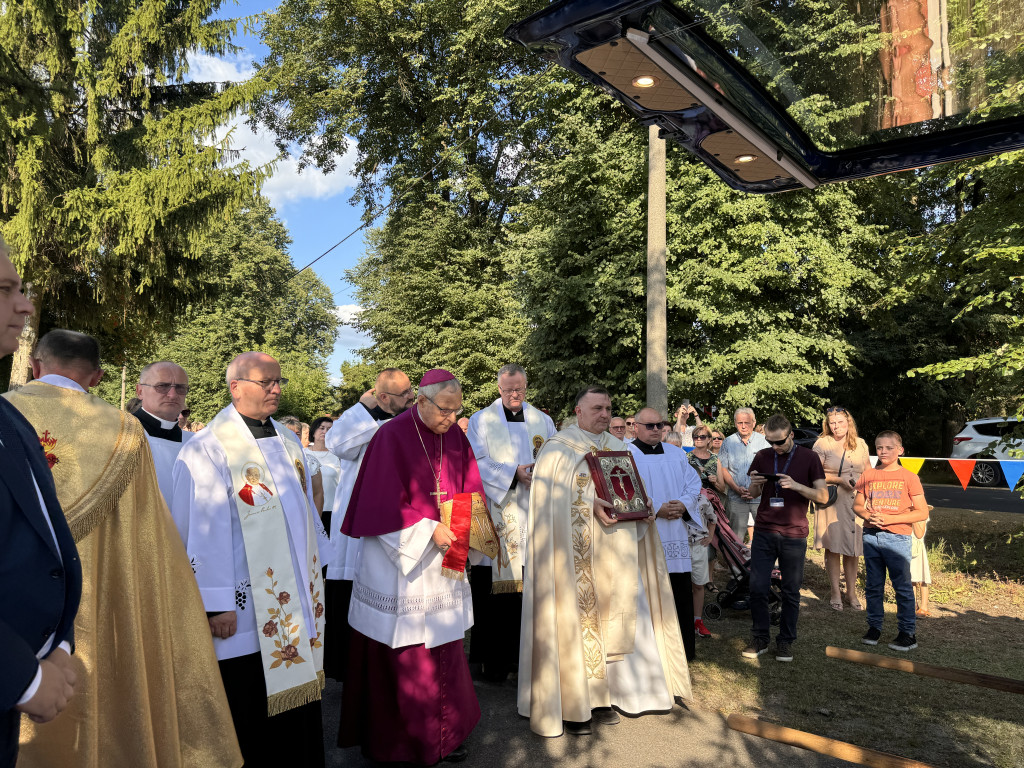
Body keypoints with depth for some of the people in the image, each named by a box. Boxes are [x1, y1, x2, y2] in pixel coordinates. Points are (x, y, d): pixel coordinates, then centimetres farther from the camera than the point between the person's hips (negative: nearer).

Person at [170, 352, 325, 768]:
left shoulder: (289, 442, 10)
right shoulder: (209, 449, -12)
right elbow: (205, 531, -14)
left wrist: (314, 575, 16)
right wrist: (218, 604, -15)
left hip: (295, 600, 6)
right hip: (246, 610, -6)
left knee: (297, 693, 15)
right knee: (251, 711, 6)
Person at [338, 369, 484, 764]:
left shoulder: (456, 438, 4)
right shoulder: (393, 437, -14)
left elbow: (469, 491, 10)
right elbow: (383, 505, -16)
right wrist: (428, 531, -19)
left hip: (442, 562, 5)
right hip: (400, 561, -5)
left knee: (443, 653, 11)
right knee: (401, 660, 6)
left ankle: (441, 735, 26)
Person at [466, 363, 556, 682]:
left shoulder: (543, 420, 15)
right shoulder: (481, 420, 6)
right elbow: (477, 463, -4)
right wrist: (513, 473, -16)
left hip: (533, 514, 3)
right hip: (496, 512, -2)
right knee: (495, 587, -3)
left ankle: (525, 653, 11)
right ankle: (494, 659, 6)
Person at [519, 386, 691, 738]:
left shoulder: (617, 448, 17)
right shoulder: (558, 448, -2)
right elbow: (555, 495, -12)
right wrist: (592, 505, -23)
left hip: (613, 550, 6)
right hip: (577, 552, -6)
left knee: (610, 620, 7)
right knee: (575, 619, -5)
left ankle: (602, 696, 19)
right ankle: (571, 705, 4)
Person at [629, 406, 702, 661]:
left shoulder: (676, 453, 15)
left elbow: (694, 482, 11)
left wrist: (683, 504, -8)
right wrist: (656, 510, -17)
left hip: (676, 532, 5)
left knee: (682, 589, 7)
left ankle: (686, 647, 19)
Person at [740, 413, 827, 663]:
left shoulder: (808, 457, -1)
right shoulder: (762, 457, 7)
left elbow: (823, 496, -3)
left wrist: (796, 486, -20)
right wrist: (754, 485, -10)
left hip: (794, 535, -2)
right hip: (764, 532, 2)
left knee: (791, 591, 5)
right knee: (757, 587, 1)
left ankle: (786, 641, 18)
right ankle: (760, 638, 15)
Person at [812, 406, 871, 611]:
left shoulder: (861, 444, 11)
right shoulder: (822, 444, -3)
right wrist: (839, 479, -16)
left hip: (856, 501, 4)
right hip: (831, 501, -4)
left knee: (852, 548, 9)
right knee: (833, 547, 1)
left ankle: (851, 592, 21)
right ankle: (835, 593, 12)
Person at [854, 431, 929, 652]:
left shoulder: (909, 477, -2)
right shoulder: (868, 475, 8)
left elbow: (922, 513, -5)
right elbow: (857, 505, 14)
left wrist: (890, 519, -15)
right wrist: (868, 515, -8)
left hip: (897, 537, -3)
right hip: (870, 536, 4)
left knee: (903, 586, 1)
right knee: (873, 585, 10)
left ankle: (908, 632, 10)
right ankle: (874, 627, 21)